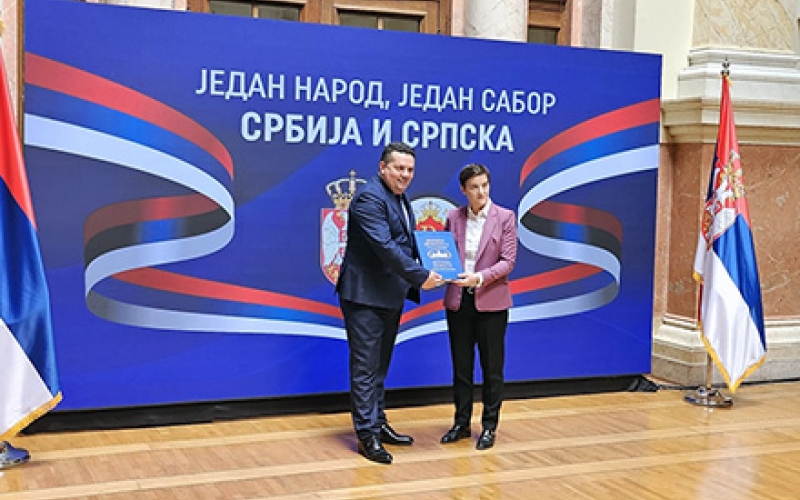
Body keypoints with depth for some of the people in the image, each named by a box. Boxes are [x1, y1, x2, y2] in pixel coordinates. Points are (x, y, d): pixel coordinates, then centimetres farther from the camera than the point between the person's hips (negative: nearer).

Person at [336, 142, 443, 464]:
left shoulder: (400, 199, 14)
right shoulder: (369, 198, -17)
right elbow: (384, 247, -26)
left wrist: (420, 274, 6)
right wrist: (420, 277, -24)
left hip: (391, 297, 10)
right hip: (365, 296, -10)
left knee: (380, 365, 17)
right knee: (366, 367, -5)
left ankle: (378, 424, 27)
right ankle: (367, 435, 0)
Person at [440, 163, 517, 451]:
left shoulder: (504, 217, -3)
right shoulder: (454, 218, 6)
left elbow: (508, 261, -8)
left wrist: (480, 277, -22)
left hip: (491, 302, -3)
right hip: (458, 300, 3)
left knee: (492, 368, 5)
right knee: (461, 366, 10)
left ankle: (489, 426, 17)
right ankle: (461, 423, 22)